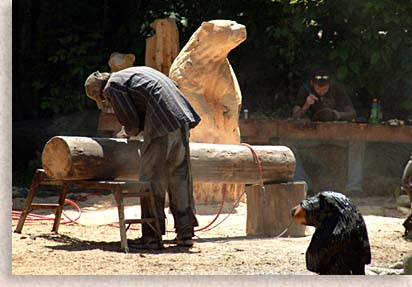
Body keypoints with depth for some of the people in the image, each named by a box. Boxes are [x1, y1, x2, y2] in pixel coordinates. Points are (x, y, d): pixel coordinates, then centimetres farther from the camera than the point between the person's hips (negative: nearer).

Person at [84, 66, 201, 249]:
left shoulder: (112, 87, 5)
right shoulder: (137, 72, 30)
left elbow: (131, 121, -1)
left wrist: (131, 131, 24)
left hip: (163, 124, -8)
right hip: (182, 119, 8)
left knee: (152, 180, -1)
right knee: (180, 176, 11)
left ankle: (152, 237, 0)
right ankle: (185, 234, 13)